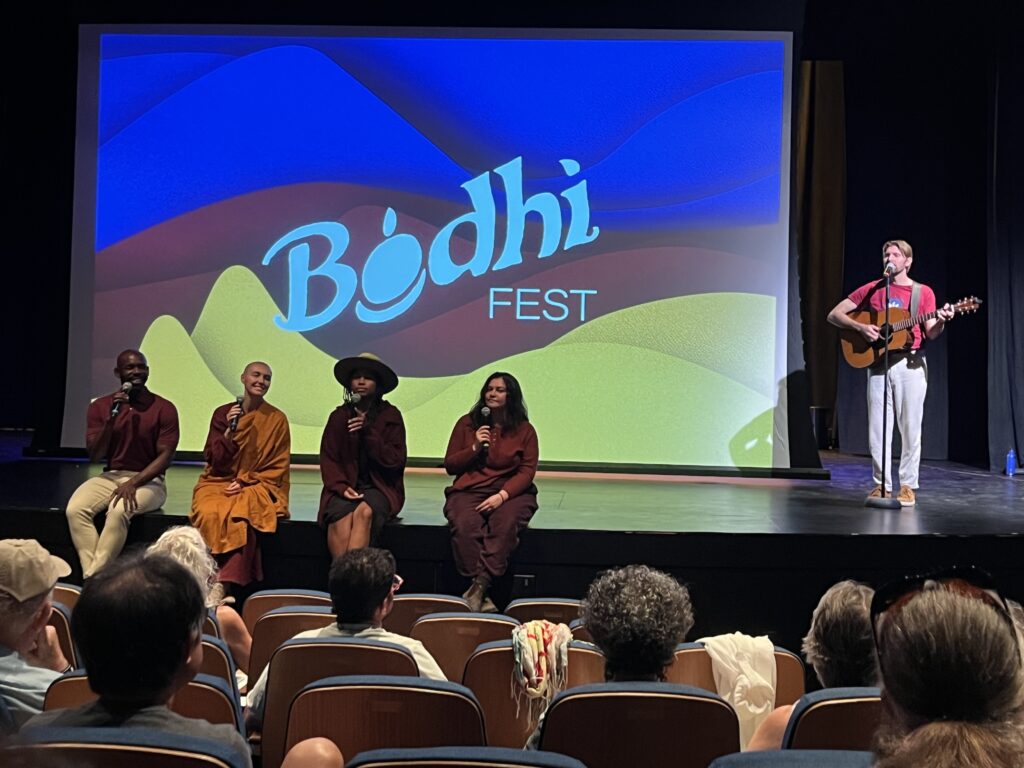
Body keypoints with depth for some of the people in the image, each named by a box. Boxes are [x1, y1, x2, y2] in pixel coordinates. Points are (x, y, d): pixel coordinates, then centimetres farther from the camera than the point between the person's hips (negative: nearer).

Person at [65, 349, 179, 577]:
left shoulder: (164, 408, -3)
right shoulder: (100, 406, 6)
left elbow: (165, 456, -8)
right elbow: (94, 456, -1)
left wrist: (133, 483, -21)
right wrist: (111, 418, -14)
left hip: (148, 480, -3)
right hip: (109, 476, 4)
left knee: (119, 511, -35)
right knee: (75, 509, -26)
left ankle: (93, 577, -28)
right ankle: (91, 576, -29)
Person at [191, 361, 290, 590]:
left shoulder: (277, 419, 4)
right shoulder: (223, 413, 7)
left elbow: (278, 467, 3)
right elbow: (213, 459, 3)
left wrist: (245, 482, -9)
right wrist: (230, 430, -11)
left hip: (256, 487, -1)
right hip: (218, 482, 2)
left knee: (240, 517, -34)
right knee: (210, 513, -32)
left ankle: (227, 587, -30)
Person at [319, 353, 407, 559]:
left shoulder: (391, 416, 6)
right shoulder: (339, 416, 11)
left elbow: (395, 461, -2)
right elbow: (328, 458, 7)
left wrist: (368, 432, -12)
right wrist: (341, 487, -11)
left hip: (379, 487, -1)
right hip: (346, 486, 2)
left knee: (364, 512, -34)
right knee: (341, 517, -31)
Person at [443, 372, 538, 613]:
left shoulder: (525, 430, 9)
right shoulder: (467, 423, 13)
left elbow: (527, 471, 1)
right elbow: (450, 465, 13)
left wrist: (502, 495, -16)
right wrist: (475, 448, -5)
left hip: (511, 493, 0)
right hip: (469, 491, 1)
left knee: (506, 523, -36)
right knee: (465, 525, -33)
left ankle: (479, 586, -38)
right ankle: (482, 595, -34)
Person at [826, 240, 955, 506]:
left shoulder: (923, 292, 8)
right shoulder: (872, 289, 9)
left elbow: (930, 333, 2)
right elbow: (834, 315, 6)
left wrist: (941, 320, -19)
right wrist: (860, 327, -9)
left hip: (911, 363, -1)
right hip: (878, 363, 1)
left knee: (910, 427, 0)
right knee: (877, 428, 1)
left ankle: (908, 486, 9)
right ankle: (881, 484, 10)